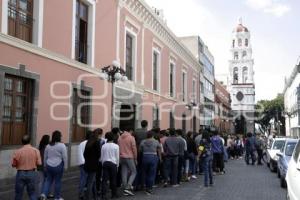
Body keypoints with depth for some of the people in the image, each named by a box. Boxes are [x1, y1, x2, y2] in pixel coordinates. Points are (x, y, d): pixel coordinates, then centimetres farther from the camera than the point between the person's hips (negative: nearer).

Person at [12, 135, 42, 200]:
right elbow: (39, 163, -6)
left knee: (18, 192, 14)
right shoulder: (36, 150, -9)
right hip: (31, 173, 1)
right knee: (32, 192, 12)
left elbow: (13, 164, -3)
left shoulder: (17, 152, -10)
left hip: (20, 173, -1)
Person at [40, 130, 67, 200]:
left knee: (48, 180, 15)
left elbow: (45, 157, 15)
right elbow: (65, 157, -10)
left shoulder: (48, 146, 6)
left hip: (49, 166, 5)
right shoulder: (62, 145, -11)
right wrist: (64, 165, 4)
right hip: (58, 166, -5)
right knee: (57, 181, 6)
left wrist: (45, 165, 25)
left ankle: (44, 194, -2)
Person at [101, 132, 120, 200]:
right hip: (113, 163, -2)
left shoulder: (103, 146, 2)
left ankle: (104, 194, -6)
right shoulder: (116, 146, -5)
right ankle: (114, 194, 19)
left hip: (105, 163, 2)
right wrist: (117, 165, 9)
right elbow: (117, 157, -1)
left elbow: (101, 157, 6)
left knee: (105, 179, 2)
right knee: (113, 179, 8)